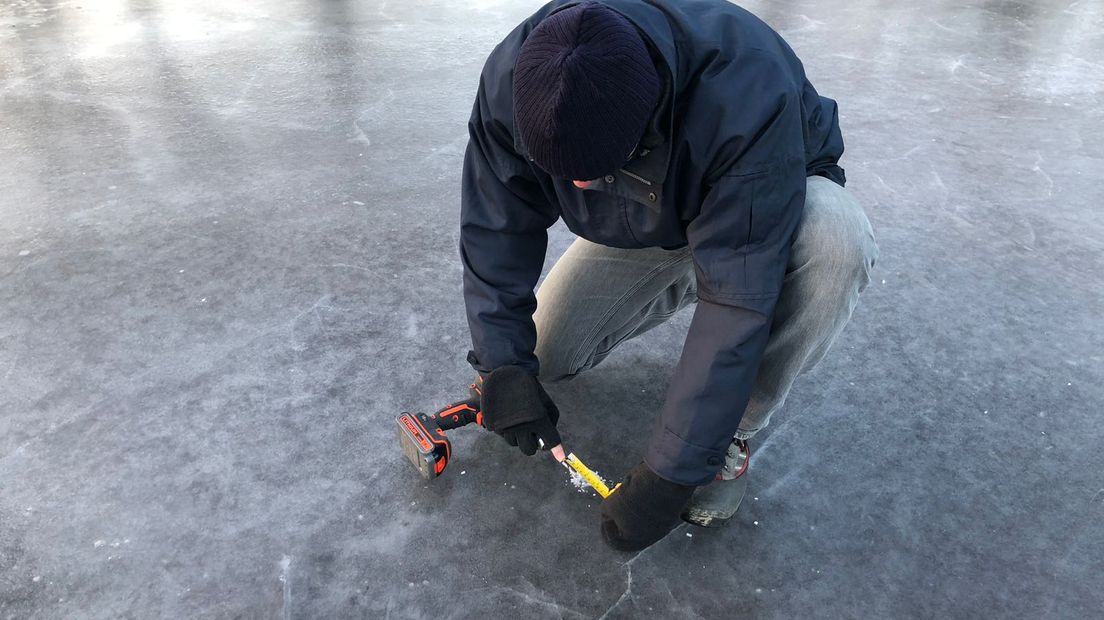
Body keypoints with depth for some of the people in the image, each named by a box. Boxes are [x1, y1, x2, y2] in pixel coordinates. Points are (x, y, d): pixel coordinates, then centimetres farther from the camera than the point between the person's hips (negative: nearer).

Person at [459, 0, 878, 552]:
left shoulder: (747, 95, -43)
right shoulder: (513, 77, -29)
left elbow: (739, 295, -41)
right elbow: (495, 227, -17)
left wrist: (670, 474, -37)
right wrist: (504, 365, -25)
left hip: (762, 208, -3)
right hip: (637, 231, 4)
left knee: (834, 236, -38)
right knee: (547, 359, -5)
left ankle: (731, 430, -15)